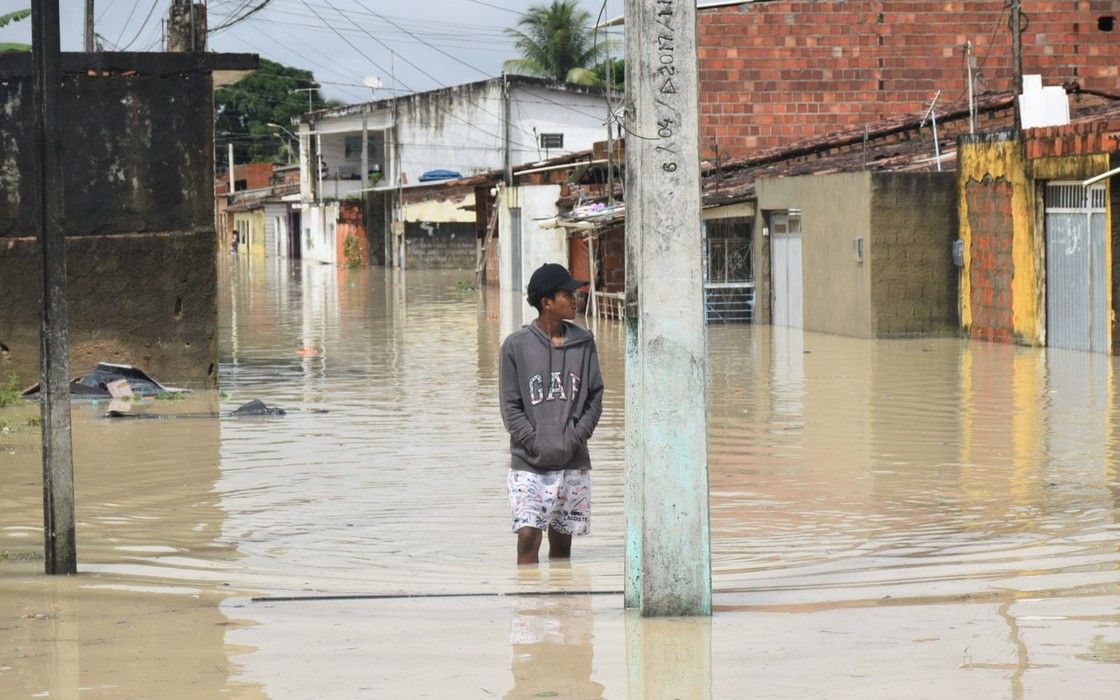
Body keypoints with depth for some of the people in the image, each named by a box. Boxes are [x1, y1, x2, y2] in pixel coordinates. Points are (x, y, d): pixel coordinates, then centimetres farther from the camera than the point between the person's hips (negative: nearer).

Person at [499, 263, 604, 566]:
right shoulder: (517, 345, -2)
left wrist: (577, 437, -7)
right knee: (528, 537, -12)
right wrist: (537, 443, -13)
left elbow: (595, 396, 7)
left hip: (574, 462, 3)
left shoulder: (584, 342, 6)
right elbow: (510, 407, -2)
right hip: (529, 464, -3)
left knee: (562, 542, 8)